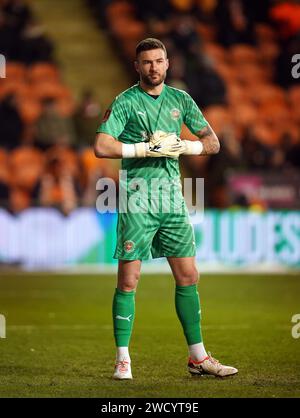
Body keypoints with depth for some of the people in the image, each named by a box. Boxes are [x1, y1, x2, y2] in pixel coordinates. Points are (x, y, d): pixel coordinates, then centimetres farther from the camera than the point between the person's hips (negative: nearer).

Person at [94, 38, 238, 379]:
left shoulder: (180, 99, 11)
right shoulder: (126, 102, -3)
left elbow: (212, 142, 13)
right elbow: (101, 147, -13)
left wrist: (179, 146, -5)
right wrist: (147, 148, -16)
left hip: (172, 196, 5)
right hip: (137, 197, -5)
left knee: (188, 277, 6)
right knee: (128, 280, -4)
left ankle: (198, 357, 14)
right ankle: (123, 360, 3)